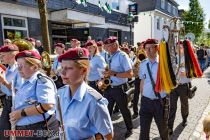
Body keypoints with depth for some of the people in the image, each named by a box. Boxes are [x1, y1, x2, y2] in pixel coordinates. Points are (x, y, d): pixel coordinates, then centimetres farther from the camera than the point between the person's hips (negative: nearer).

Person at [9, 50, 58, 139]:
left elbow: (47, 105, -30)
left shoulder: (42, 81, -18)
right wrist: (15, 115, 0)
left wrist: (21, 113, -21)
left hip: (41, 129, -8)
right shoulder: (26, 83, 9)